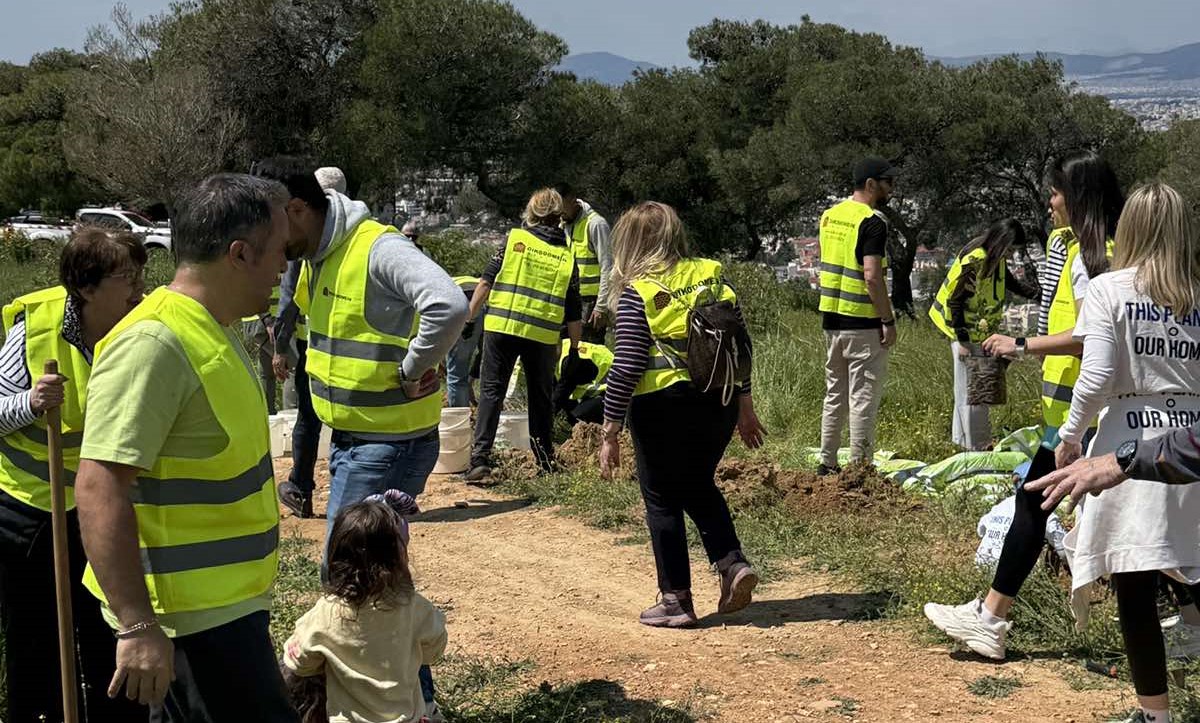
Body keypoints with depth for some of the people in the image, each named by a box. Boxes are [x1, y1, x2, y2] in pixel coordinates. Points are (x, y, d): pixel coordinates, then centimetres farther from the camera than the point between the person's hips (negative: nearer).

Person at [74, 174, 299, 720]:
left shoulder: (209, 328, 11)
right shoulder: (154, 343, -21)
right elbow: (100, 486, -27)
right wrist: (137, 627, -29)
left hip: (225, 603, 10)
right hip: (192, 619, -10)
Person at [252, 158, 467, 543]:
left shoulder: (377, 248, -21)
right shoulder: (319, 255, 9)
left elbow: (449, 307, -36)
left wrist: (410, 371, -24)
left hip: (388, 446, -9)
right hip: (348, 439, 9)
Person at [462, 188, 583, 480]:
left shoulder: (514, 238, 2)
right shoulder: (566, 256, 7)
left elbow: (486, 282, -1)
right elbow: (573, 313, 9)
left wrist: (468, 318, 6)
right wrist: (574, 348, 18)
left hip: (501, 326, -1)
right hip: (543, 335, 2)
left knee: (491, 391, 2)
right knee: (541, 396, 16)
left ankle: (480, 458, -8)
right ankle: (545, 459, 24)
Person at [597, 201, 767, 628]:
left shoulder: (637, 293, -10)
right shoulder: (712, 277, 6)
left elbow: (626, 368, -14)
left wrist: (610, 434, -9)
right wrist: (744, 406, 20)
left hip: (663, 407, -5)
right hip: (719, 402, 6)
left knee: (663, 501, 8)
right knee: (699, 487, 25)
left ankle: (676, 601, 13)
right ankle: (733, 563, 8)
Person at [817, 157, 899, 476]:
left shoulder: (829, 216, 10)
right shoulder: (872, 222, -16)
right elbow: (872, 277, -22)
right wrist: (889, 321, -16)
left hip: (831, 318, 8)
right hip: (863, 323, -8)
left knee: (834, 394, 15)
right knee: (863, 398, -1)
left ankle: (827, 463, 19)